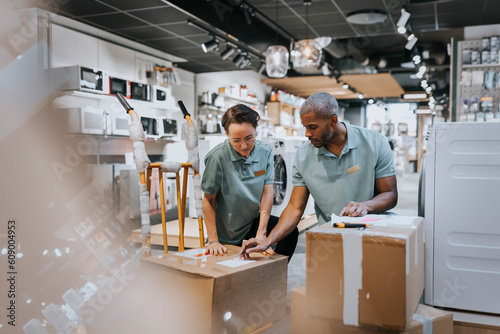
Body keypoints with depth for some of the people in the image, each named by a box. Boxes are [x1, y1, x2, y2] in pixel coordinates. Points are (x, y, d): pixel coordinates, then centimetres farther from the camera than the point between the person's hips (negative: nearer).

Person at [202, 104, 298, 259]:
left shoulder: (265, 151, -11)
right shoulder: (217, 157, -22)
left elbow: (267, 191, -12)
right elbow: (208, 200, -14)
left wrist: (261, 234, -21)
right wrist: (213, 241, -16)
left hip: (254, 222, 3)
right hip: (226, 233, -3)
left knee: (290, 230, -17)